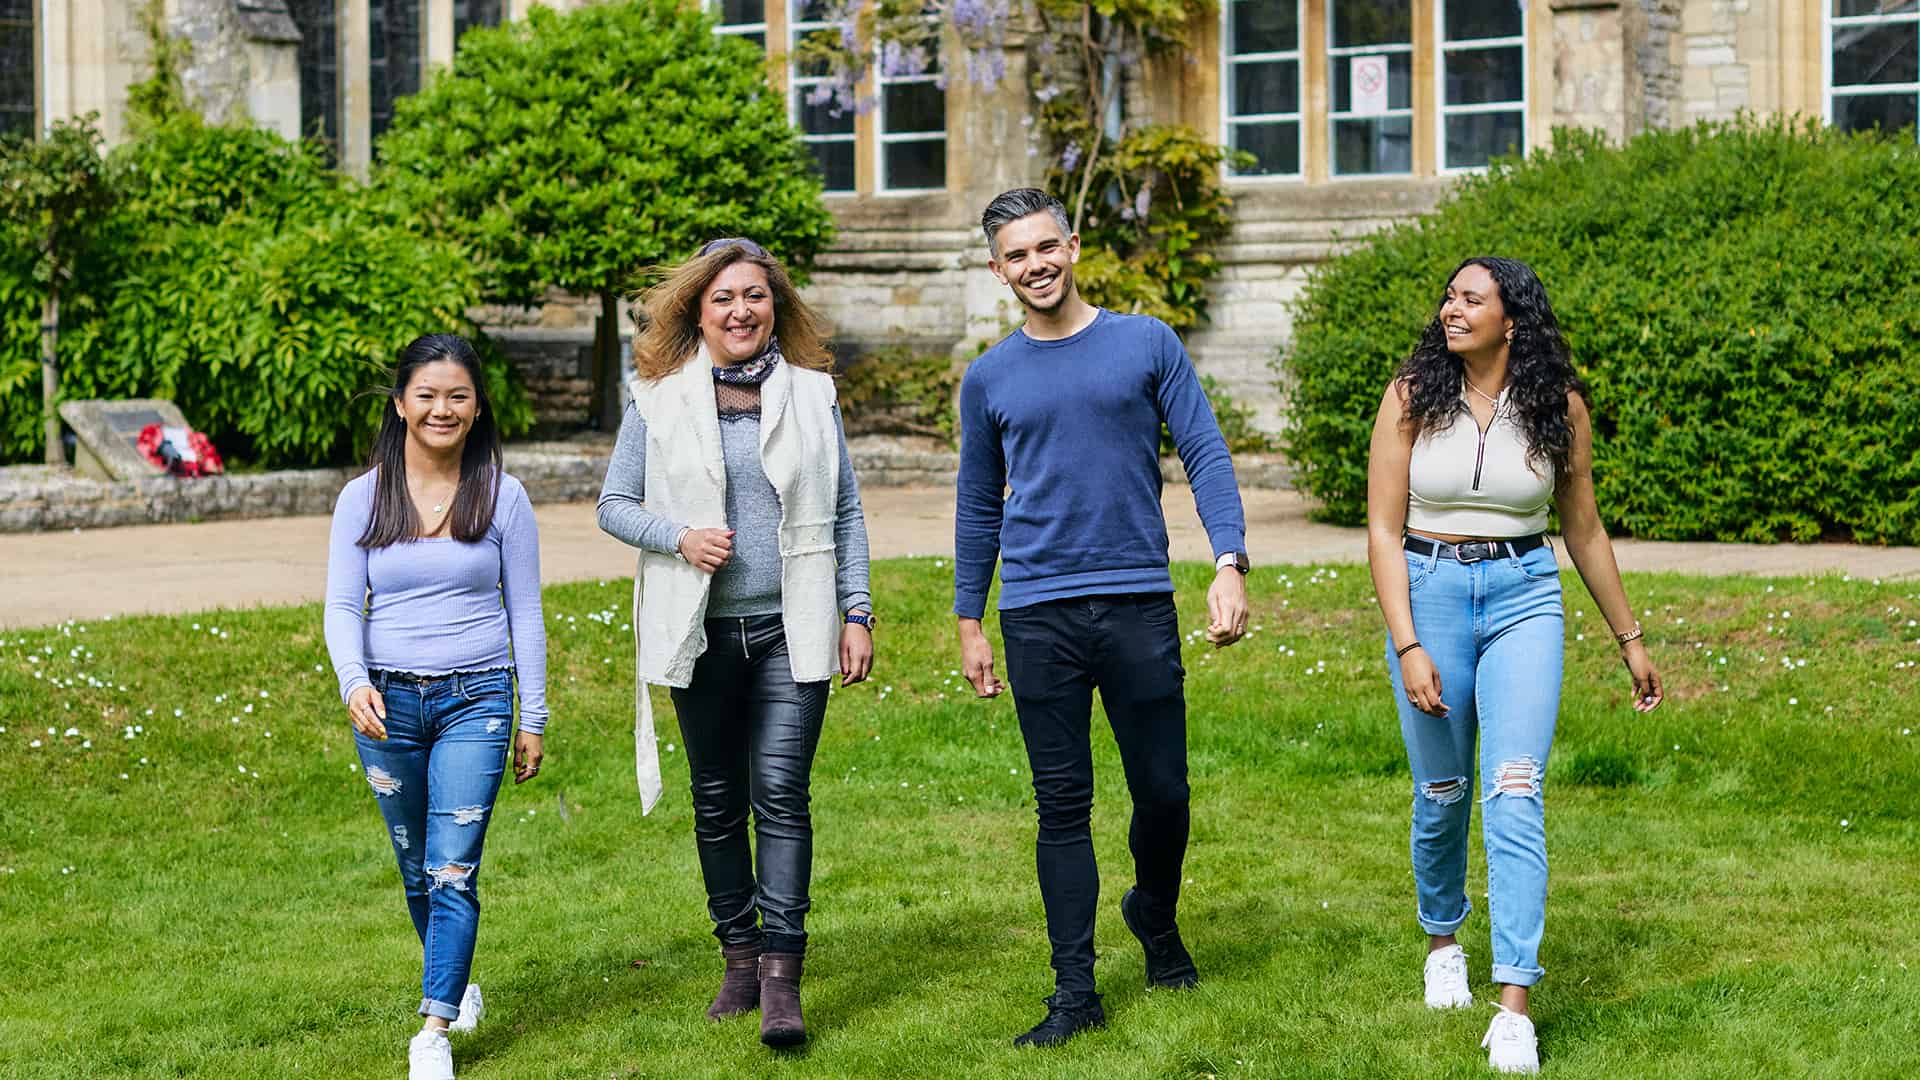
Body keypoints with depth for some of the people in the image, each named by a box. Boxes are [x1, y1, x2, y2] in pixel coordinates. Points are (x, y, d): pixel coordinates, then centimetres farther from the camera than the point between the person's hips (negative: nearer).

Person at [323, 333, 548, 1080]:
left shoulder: (502, 497, 1)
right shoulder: (363, 498, 3)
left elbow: (525, 613, 5)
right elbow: (341, 606, 1)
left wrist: (533, 719, 4)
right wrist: (354, 682, -18)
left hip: (475, 700, -2)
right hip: (387, 703, 2)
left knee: (453, 869, -11)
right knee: (416, 869, 13)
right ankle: (455, 983, 35)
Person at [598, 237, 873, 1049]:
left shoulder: (812, 394, 6)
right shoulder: (659, 398, 3)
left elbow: (846, 511, 10)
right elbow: (614, 504, 6)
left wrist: (857, 612, 4)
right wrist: (679, 537, -13)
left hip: (791, 629, -1)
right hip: (701, 632, 1)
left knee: (781, 792, -11)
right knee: (717, 800, 9)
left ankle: (782, 977, -11)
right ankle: (739, 956, 22)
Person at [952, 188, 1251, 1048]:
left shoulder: (1147, 346, 3)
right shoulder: (989, 379, 8)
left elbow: (1206, 457, 0)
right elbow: (978, 507, 16)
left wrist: (1230, 564, -12)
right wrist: (969, 622, 12)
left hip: (1139, 604, -1)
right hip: (1039, 617, 1)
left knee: (1163, 793, 5)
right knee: (1063, 808, 3)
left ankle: (1155, 918, 35)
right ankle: (1075, 992, 8)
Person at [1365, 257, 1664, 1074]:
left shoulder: (1558, 407, 0)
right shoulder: (1411, 398, -3)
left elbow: (1583, 529, 11)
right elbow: (1383, 530, -5)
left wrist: (1629, 639, 16)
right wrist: (1408, 647, -13)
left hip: (1524, 597, 0)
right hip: (1427, 594, 0)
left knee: (1513, 793, -12)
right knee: (1442, 792, 10)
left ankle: (1514, 1008, -14)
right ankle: (1443, 940, 38)